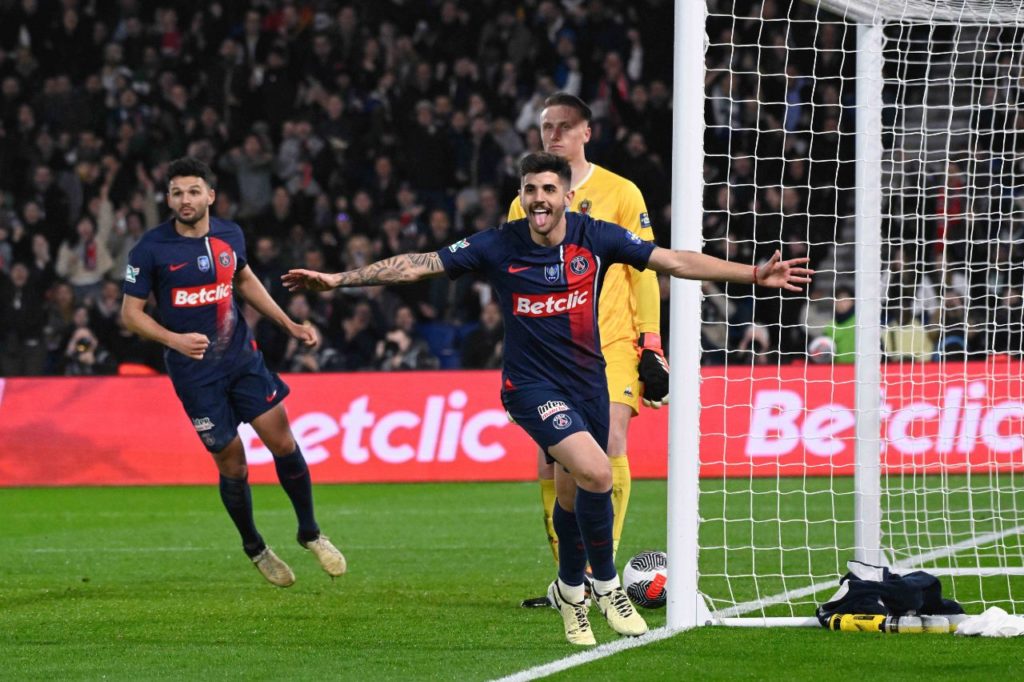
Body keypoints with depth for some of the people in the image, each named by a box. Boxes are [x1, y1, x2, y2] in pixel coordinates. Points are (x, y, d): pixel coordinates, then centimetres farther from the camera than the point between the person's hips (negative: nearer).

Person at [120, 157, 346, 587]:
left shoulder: (229, 236, 1)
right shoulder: (151, 249, -13)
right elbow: (131, 312, -8)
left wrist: (290, 325, 17)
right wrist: (175, 340, -24)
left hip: (242, 358, 4)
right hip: (195, 371, -4)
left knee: (282, 441, -3)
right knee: (231, 462, 1)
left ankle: (310, 534, 18)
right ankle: (255, 549, 24)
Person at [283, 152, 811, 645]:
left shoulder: (595, 238, -7)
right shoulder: (497, 246, -12)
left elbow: (676, 262, -4)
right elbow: (417, 265, -9)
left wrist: (755, 275, -9)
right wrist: (338, 279, -14)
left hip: (587, 378, 3)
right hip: (532, 385, -3)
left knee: (571, 490, 12)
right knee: (595, 473, -23)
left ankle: (570, 591, 39)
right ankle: (605, 585, -2)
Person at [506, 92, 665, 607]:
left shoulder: (619, 193, 3)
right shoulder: (526, 203, 11)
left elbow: (643, 270, 4)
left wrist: (650, 344, -2)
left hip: (613, 344, -3)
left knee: (609, 448, -17)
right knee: (551, 464, -1)